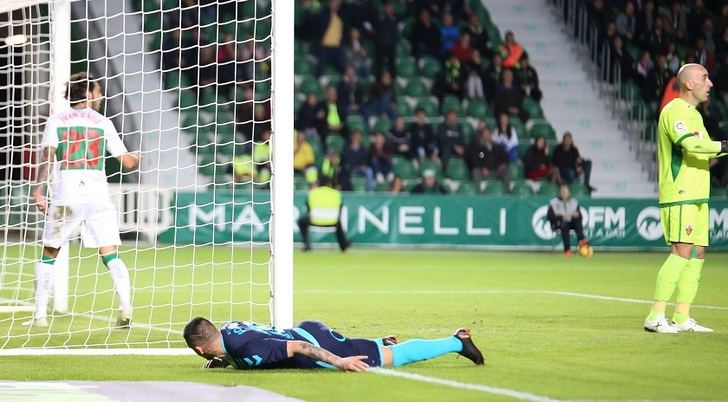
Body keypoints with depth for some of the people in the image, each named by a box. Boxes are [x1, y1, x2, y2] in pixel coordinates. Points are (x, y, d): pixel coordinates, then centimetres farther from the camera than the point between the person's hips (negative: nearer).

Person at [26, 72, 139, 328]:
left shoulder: (56, 121, 9)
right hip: (98, 193, 0)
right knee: (110, 256, 0)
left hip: (65, 194, 0)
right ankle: (125, 309, -16)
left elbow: (47, 157, -5)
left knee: (48, 255, 11)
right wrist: (137, 158, 34)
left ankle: (40, 314, 9)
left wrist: (39, 189, -6)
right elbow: (127, 162, 12)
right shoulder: (103, 122, 11)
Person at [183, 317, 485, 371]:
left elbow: (295, 348, -31)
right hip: (308, 330, 8)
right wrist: (222, 360, 4)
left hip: (315, 343, -8)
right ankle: (382, 344, 45)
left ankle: (456, 343, 13)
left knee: (394, 357, 4)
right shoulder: (226, 329, -1)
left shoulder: (247, 350, -29)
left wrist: (338, 362, -31)